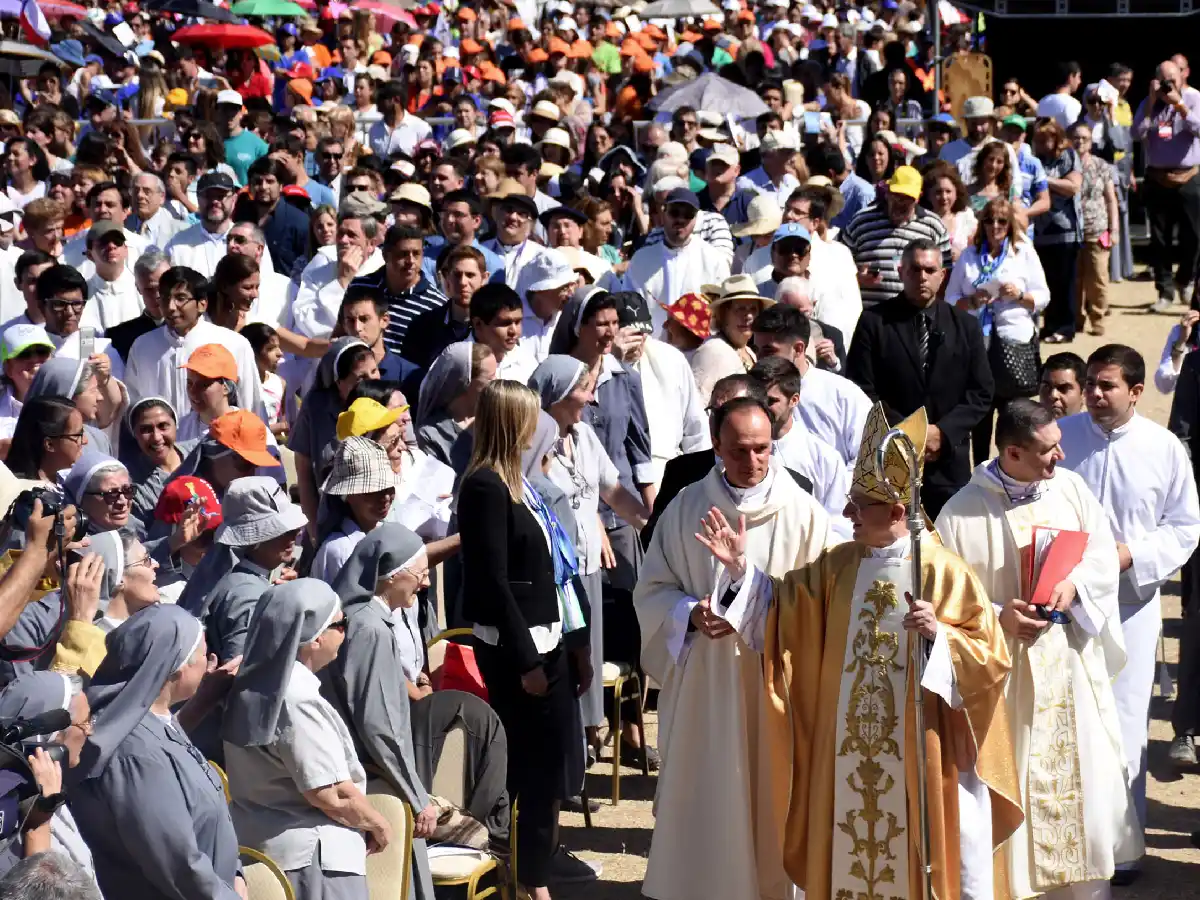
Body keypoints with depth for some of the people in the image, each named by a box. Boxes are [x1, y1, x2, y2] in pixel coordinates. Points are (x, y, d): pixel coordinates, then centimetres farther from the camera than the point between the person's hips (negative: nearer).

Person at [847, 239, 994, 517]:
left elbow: (982, 393, 7)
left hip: (949, 461, 2)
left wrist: (943, 431, -7)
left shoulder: (965, 325, 11)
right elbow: (862, 390, -2)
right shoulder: (874, 323, 3)